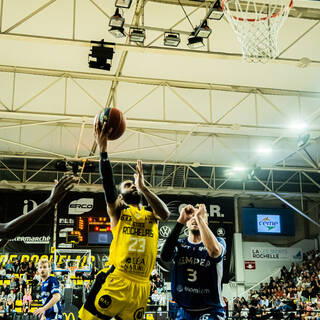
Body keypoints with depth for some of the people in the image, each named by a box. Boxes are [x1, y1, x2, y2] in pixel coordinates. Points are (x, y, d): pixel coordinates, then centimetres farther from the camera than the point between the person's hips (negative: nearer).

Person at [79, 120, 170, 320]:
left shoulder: (152, 214, 17)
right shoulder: (118, 210, 10)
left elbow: (165, 214, -7)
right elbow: (108, 184, -7)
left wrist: (143, 187, -14)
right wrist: (103, 149, -18)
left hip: (142, 286, 3)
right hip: (116, 281, -3)